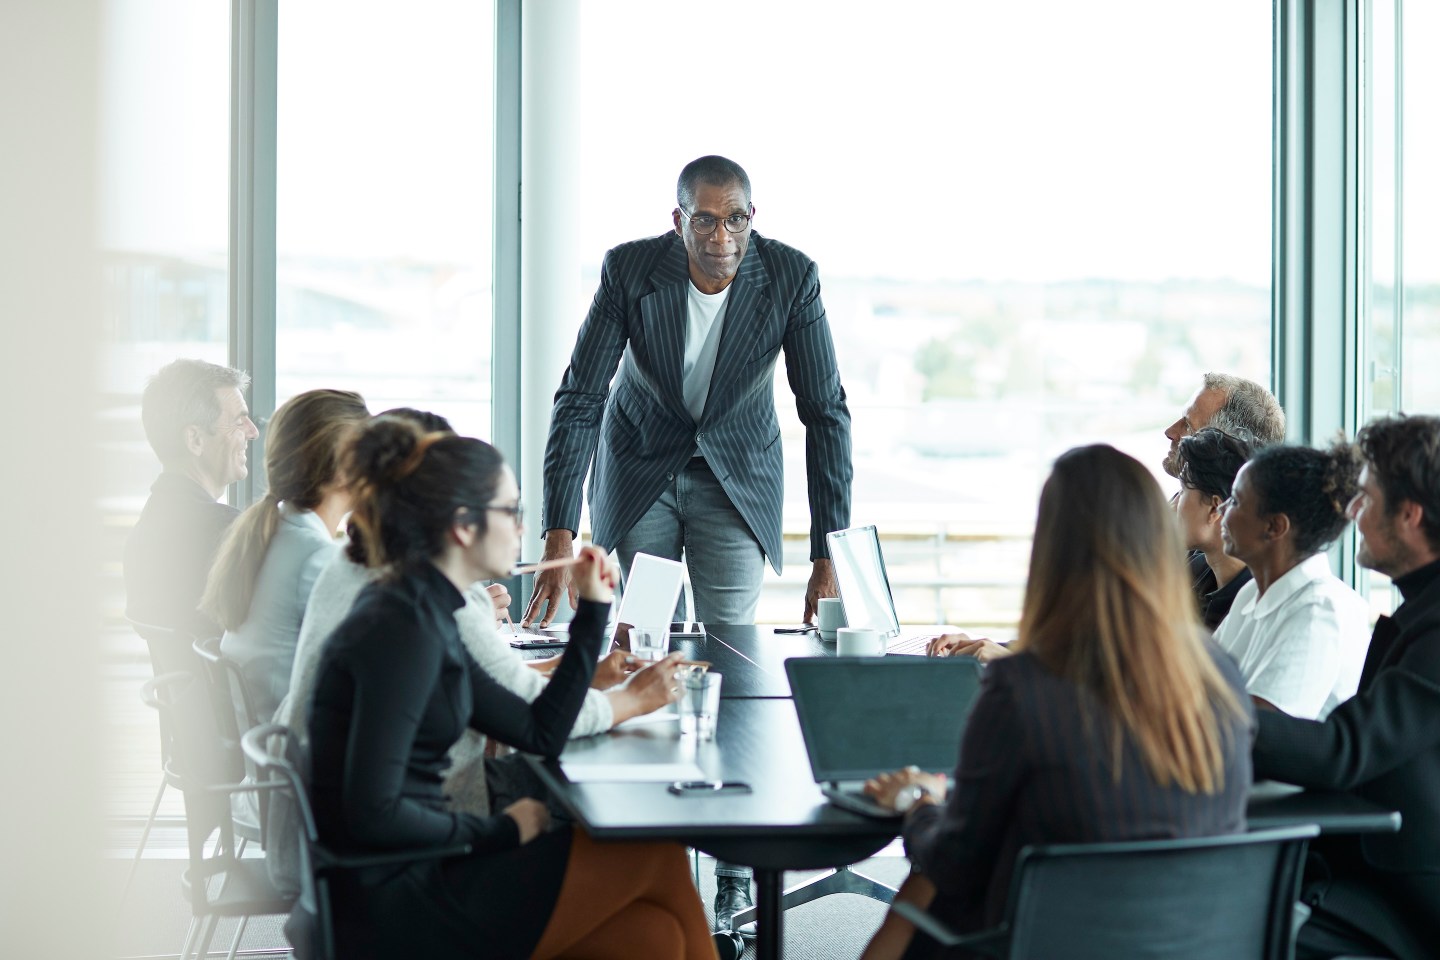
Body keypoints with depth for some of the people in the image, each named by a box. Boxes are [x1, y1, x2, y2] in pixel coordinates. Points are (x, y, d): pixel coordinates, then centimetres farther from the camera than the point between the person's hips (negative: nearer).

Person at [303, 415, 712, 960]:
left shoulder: (423, 618, 12)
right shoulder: (402, 630, -18)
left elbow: (540, 734, 17)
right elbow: (373, 813, -24)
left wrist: (592, 609, 16)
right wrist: (499, 830, -12)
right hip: (389, 910, -9)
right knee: (658, 857, -1)